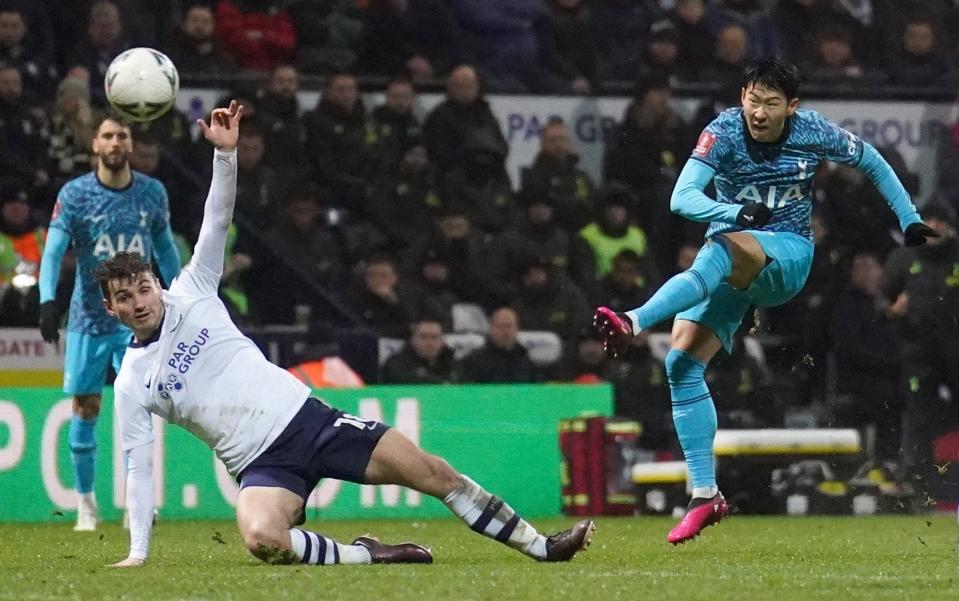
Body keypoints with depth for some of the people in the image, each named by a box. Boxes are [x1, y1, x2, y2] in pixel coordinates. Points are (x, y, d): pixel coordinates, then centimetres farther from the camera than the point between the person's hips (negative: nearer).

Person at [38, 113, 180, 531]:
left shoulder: (153, 193, 1)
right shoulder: (74, 194, -6)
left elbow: (165, 249, 15)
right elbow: (53, 251, -13)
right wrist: (48, 301, -28)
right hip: (88, 319, -1)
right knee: (86, 409, 2)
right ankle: (86, 503, 14)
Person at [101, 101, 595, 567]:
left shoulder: (190, 296, 6)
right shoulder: (131, 382, 2)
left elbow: (217, 222, -1)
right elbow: (139, 466, 1)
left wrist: (225, 152, -16)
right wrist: (138, 552, -6)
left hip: (308, 418, 2)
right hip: (263, 466, -2)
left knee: (435, 473, -2)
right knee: (262, 538, -36)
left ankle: (539, 546, 10)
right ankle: (364, 555, -15)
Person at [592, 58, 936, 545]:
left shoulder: (813, 132, -5)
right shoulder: (724, 131, -10)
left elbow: (872, 162, 14)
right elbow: (682, 198, -20)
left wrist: (909, 218, 15)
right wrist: (737, 212, -36)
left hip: (787, 254, -2)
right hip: (727, 266, 2)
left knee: (721, 249, -38)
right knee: (681, 365, -16)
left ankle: (633, 323, -59)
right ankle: (705, 495, -12)